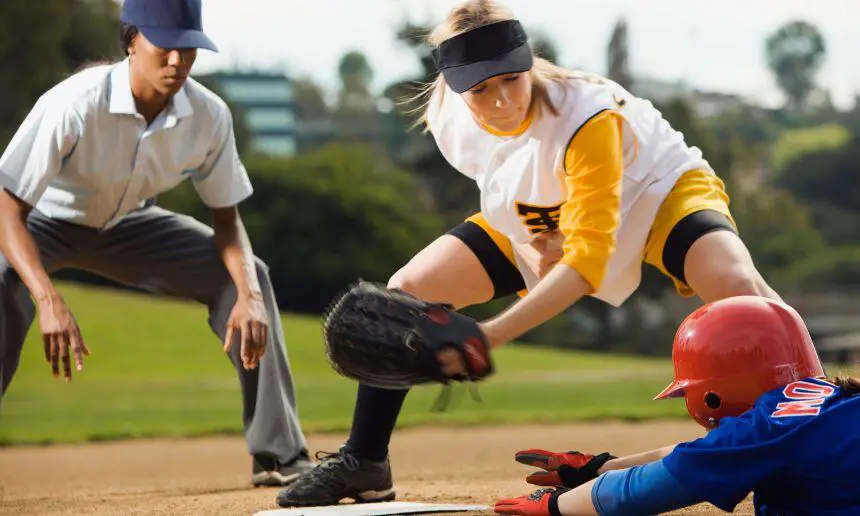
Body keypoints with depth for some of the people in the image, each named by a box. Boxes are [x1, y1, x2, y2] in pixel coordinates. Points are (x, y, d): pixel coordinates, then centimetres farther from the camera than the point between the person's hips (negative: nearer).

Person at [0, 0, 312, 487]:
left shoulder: (209, 115, -21)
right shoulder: (75, 104, -36)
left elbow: (226, 217, -8)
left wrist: (249, 294, -27)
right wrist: (49, 301, -52)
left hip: (124, 225, 5)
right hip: (42, 222, -5)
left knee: (245, 275, -6)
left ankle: (279, 454, 1)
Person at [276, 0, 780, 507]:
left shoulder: (587, 115, -38)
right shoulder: (450, 121, -21)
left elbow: (588, 261, -42)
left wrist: (491, 334, -51)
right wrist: (528, 243, -15)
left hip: (656, 194, -5)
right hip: (538, 222, 5)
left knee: (736, 285, -35)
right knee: (406, 292, -7)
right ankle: (364, 463, 7)